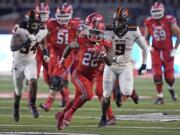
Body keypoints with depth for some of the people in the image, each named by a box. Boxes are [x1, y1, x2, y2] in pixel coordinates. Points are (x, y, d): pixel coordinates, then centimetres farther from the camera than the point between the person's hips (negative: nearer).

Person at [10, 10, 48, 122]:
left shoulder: (42, 31, -12)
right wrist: (25, 43, -48)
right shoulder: (20, 30, -26)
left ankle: (32, 104, -7)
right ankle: (16, 109, 37)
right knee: (18, 90, 10)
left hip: (31, 62, 2)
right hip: (18, 62, -2)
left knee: (33, 81, -26)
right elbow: (13, 47, -35)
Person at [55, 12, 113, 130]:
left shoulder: (105, 44, -11)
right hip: (79, 74, -4)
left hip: (91, 77, 4)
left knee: (78, 99, 15)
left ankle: (62, 115, 38)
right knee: (88, 95, -25)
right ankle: (70, 113, -5)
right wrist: (63, 58, 16)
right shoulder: (82, 41, -16)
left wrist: (103, 53, -33)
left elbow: (109, 63, -17)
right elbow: (70, 47, 6)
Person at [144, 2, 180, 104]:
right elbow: (146, 37, 11)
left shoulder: (169, 21, -15)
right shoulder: (149, 23, -5)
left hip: (167, 52, -2)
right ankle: (160, 97, 8)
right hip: (156, 52, 2)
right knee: (157, 76, -6)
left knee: (169, 77, 1)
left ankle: (171, 89, 35)